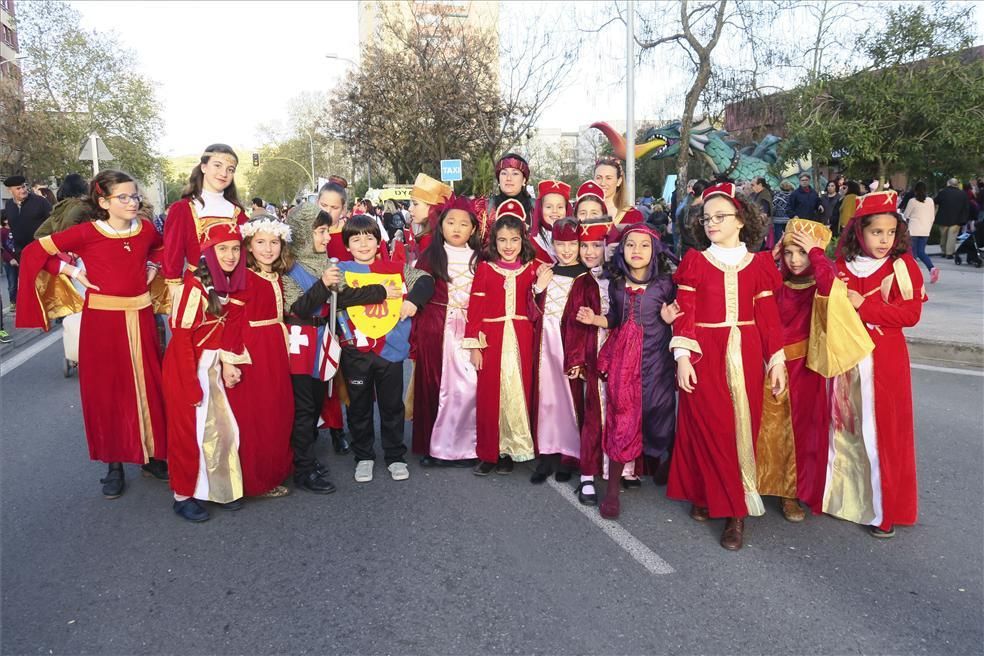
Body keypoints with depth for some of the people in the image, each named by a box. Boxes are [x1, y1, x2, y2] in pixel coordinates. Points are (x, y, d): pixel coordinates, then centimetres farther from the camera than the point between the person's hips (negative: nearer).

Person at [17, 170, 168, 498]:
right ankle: (114, 465, 18)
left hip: (140, 317, 3)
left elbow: (162, 248, 25)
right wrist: (74, 272, -6)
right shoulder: (87, 233, -9)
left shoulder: (146, 229, 1)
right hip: (102, 320, -3)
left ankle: (153, 454, 24)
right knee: (107, 390, 6)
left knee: (148, 387, 8)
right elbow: (33, 253, -2)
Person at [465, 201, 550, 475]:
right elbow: (475, 308, -1)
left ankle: (511, 449, 19)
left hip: (521, 339, 1)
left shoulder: (532, 269, 5)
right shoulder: (485, 268, 1)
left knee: (518, 394, 5)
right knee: (489, 396, 3)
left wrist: (540, 288, -12)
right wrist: (474, 346, -5)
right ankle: (488, 453, 15)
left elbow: (534, 310, 6)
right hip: (492, 338, -1)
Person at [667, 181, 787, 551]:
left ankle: (736, 510, 13)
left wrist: (776, 361, 4)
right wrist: (682, 357, -11)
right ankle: (705, 495, 18)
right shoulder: (695, 261, 3)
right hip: (704, 355, -2)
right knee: (707, 428, -1)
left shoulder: (758, 264, 7)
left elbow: (767, 316, 7)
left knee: (742, 428, 4)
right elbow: (685, 313, -3)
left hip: (745, 356, 2)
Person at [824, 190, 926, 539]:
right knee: (844, 429, 10)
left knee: (882, 432, 2)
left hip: (884, 361, -3)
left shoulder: (903, 265, -3)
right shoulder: (842, 264, 6)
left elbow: (911, 314, -10)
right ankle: (842, 493, 25)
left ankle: (884, 509, 15)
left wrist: (863, 305, -16)